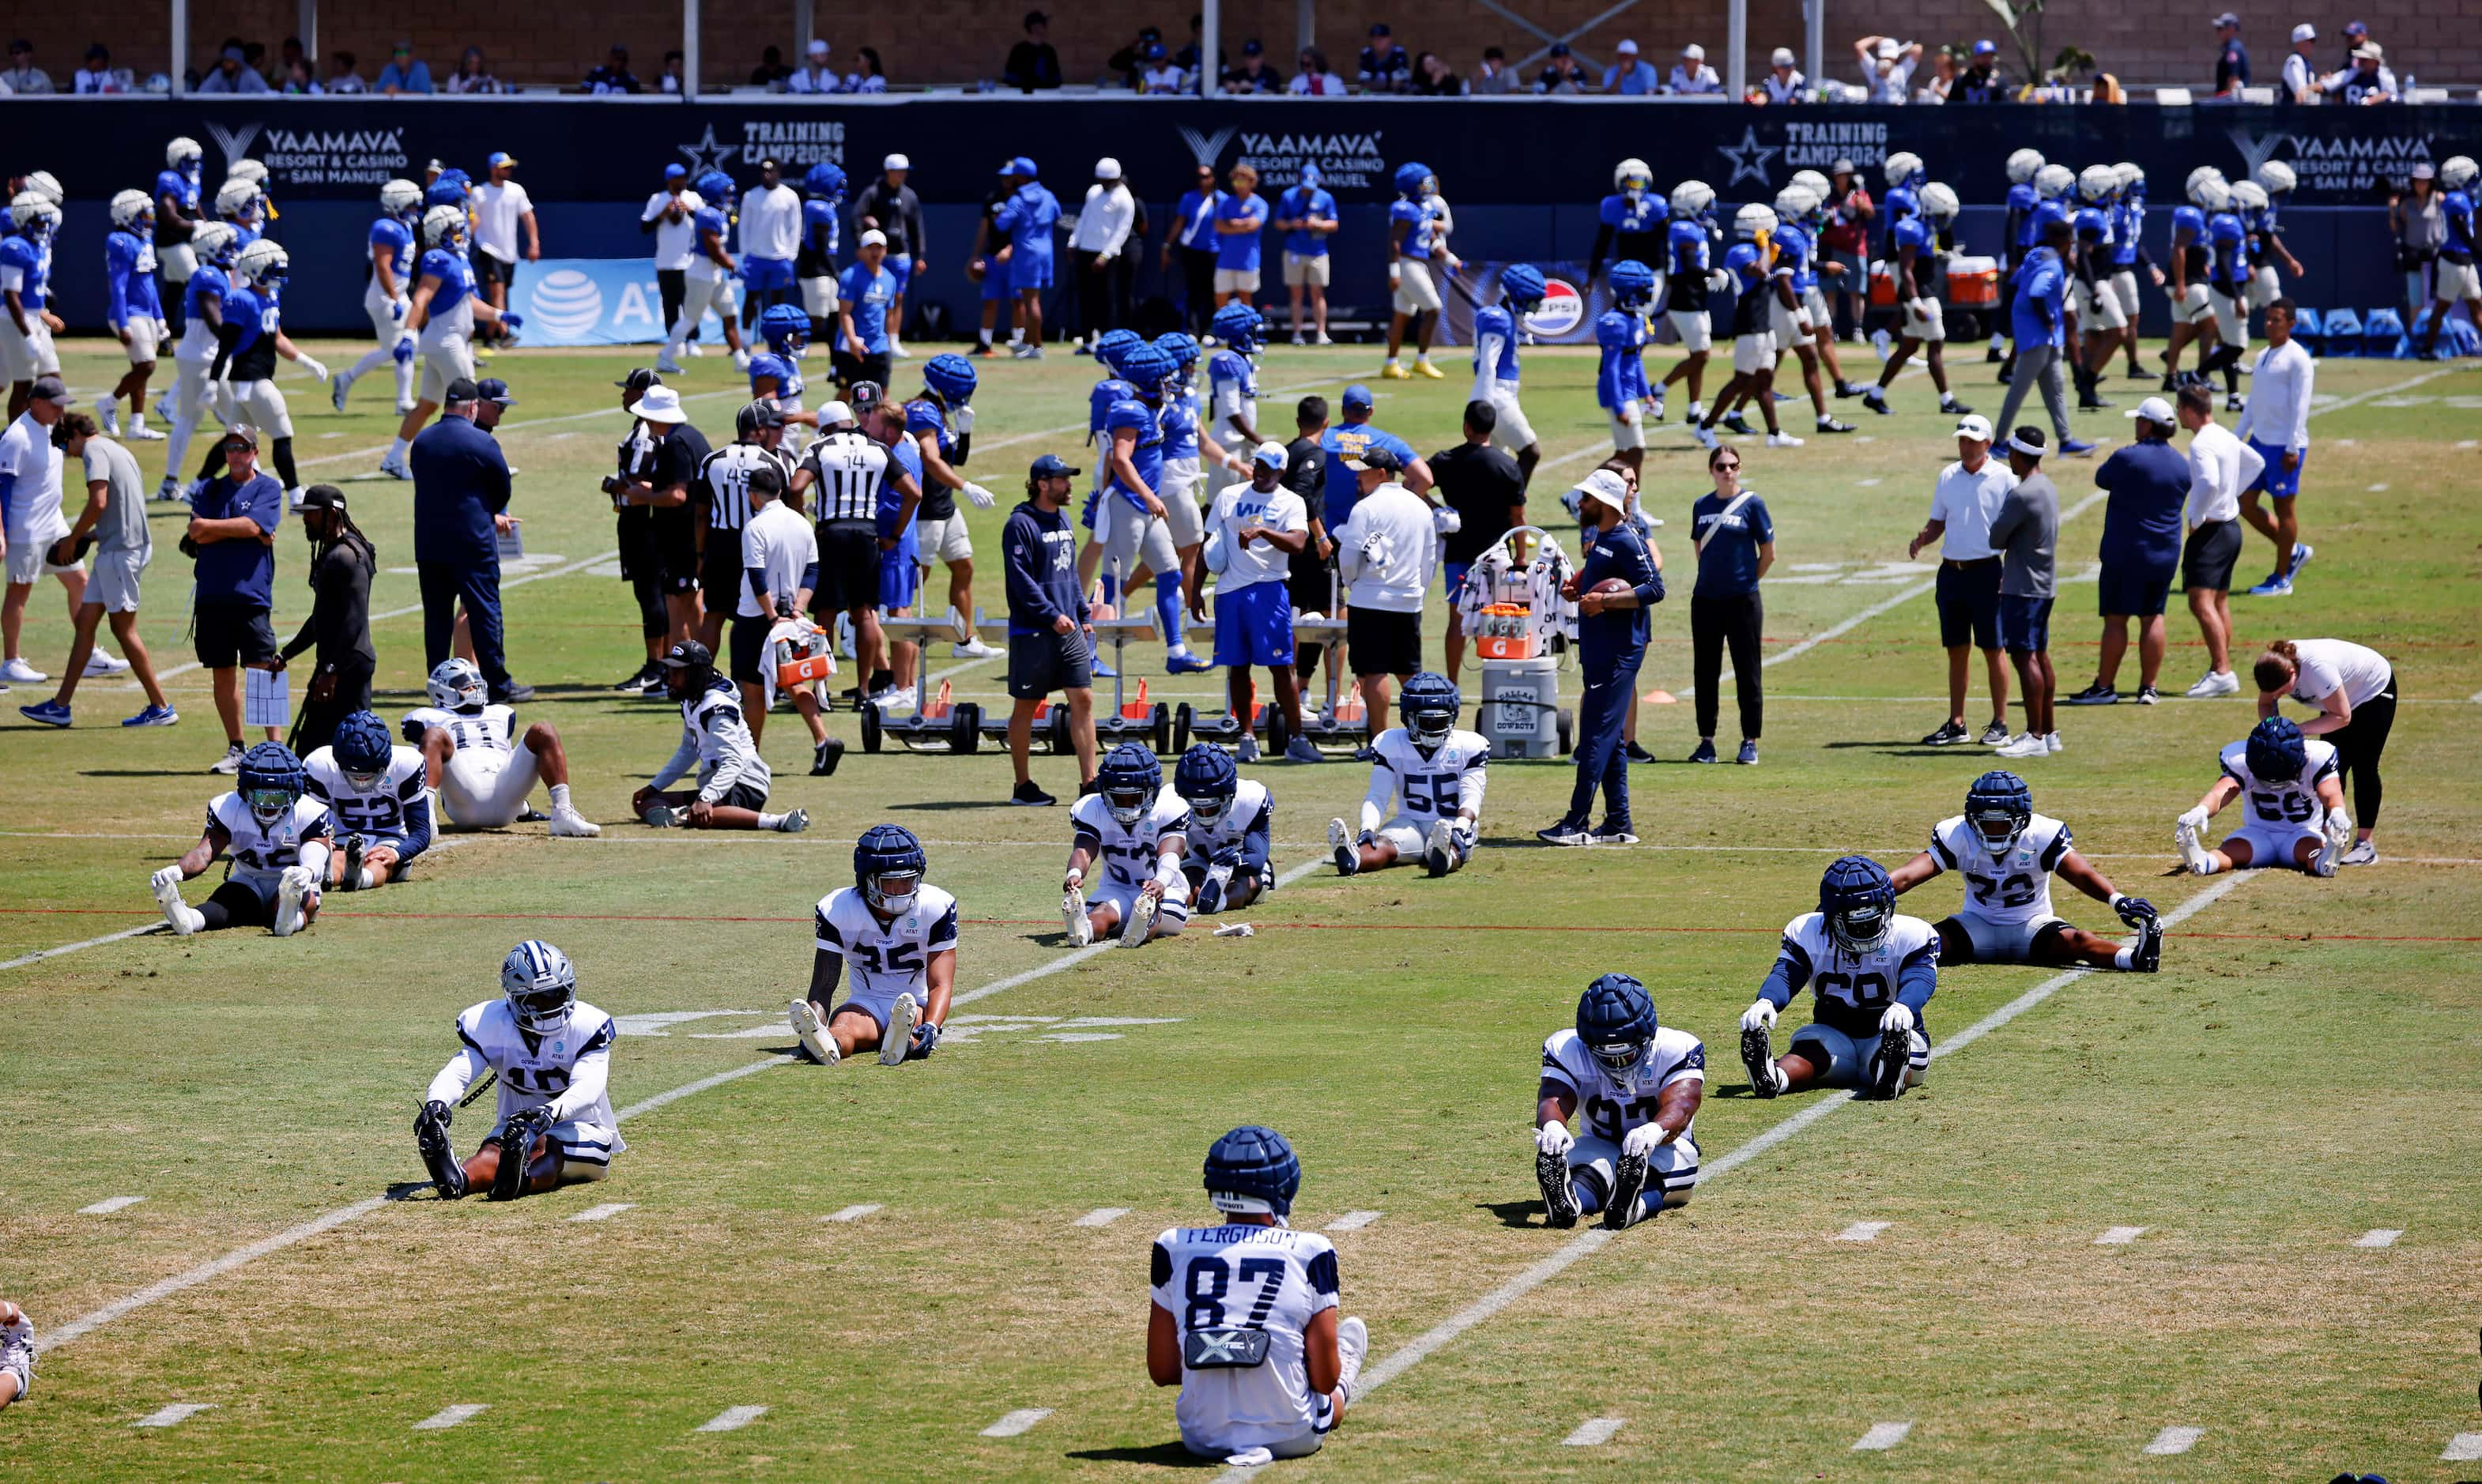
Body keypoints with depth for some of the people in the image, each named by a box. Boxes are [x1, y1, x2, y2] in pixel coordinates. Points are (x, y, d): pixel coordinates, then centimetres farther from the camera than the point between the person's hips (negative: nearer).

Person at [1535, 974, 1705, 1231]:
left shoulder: (1677, 1049, -14)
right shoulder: (1568, 1051, -7)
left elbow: (1680, 1105, -29)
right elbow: (1553, 1097, -23)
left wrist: (1655, 1130, -56)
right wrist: (1552, 1126, -52)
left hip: (1662, 1148, -1)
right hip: (1598, 1149, 1)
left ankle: (1633, 1205, -70)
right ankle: (1565, 1202, -71)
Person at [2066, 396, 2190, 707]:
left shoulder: (2128, 458, -14)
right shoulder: (2182, 465, 4)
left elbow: (2101, 479, 2)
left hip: (2126, 552, -5)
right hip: (2166, 554, 5)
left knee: (2116, 618, 0)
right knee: (2153, 618, 9)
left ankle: (2104, 686, 3)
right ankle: (2148, 687, 9)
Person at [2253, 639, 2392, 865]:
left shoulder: (2317, 668, -42)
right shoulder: (2276, 667, -23)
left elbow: (2342, 717, -35)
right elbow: (2265, 703, -6)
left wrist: (2300, 730, -38)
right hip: (2342, 696, 7)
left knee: (2363, 768, -8)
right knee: (2333, 767, 1)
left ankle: (2365, 845, -4)